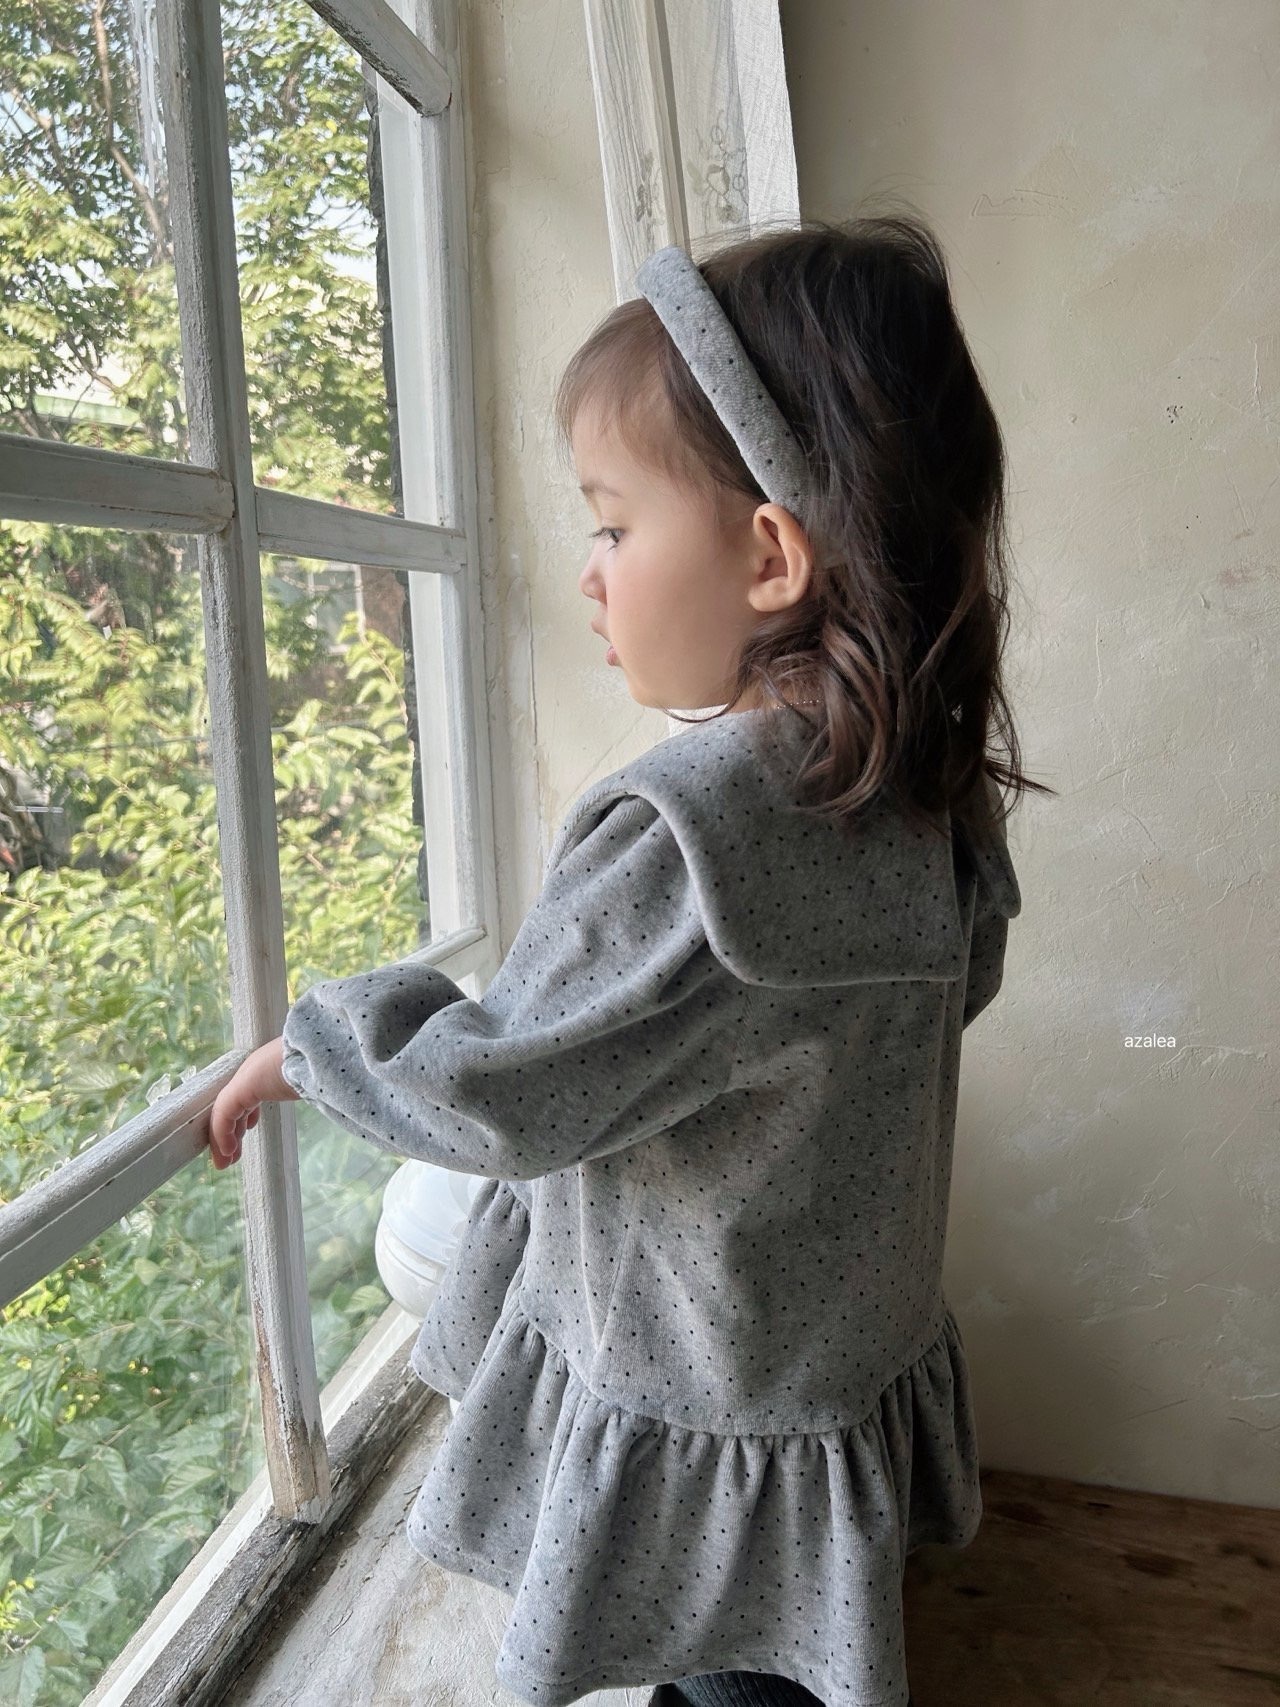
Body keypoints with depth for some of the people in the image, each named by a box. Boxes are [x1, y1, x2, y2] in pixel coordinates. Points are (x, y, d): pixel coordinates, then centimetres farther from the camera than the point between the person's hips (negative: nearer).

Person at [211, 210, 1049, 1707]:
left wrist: (311, 1043, -10)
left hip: (695, 1420, -7)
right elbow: (960, 981, 10)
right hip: (849, 1358, 8)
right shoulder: (930, 795, -7)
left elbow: (502, 1092, -27)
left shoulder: (691, 827, -35)